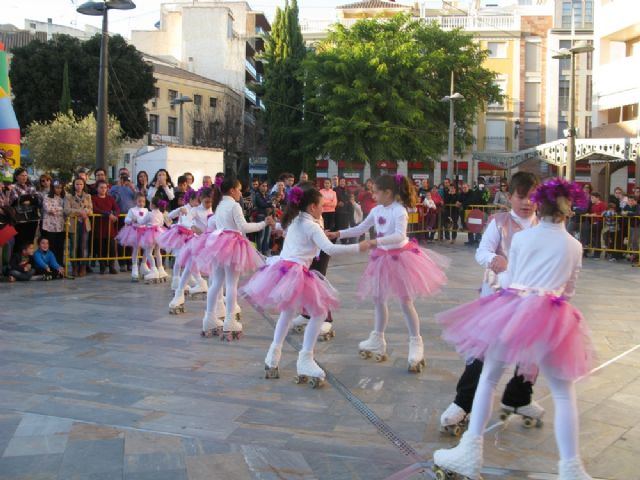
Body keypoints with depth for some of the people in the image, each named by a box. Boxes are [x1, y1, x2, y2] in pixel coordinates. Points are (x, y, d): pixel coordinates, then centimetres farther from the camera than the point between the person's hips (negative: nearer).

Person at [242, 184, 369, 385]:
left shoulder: (294, 222, 17)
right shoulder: (311, 226, -5)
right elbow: (330, 249, -16)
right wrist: (358, 247, -14)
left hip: (282, 267, 8)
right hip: (297, 272, -8)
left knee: (288, 311, 27)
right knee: (319, 313, 1)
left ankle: (274, 355, 30)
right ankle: (305, 359, -5)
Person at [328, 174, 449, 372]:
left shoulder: (399, 211, -19)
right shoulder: (377, 210, 2)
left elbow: (400, 236, -31)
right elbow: (361, 229, 10)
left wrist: (377, 241, -43)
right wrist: (338, 234, 1)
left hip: (400, 256, -7)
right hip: (384, 256, 7)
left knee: (405, 302, -4)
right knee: (378, 298, 12)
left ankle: (416, 344, 6)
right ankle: (377, 340, 26)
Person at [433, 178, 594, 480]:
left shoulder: (520, 237, 8)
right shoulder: (574, 246, 10)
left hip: (513, 310, 1)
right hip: (550, 319, 0)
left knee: (488, 379, 15)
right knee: (563, 395, 10)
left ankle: (470, 452, 13)